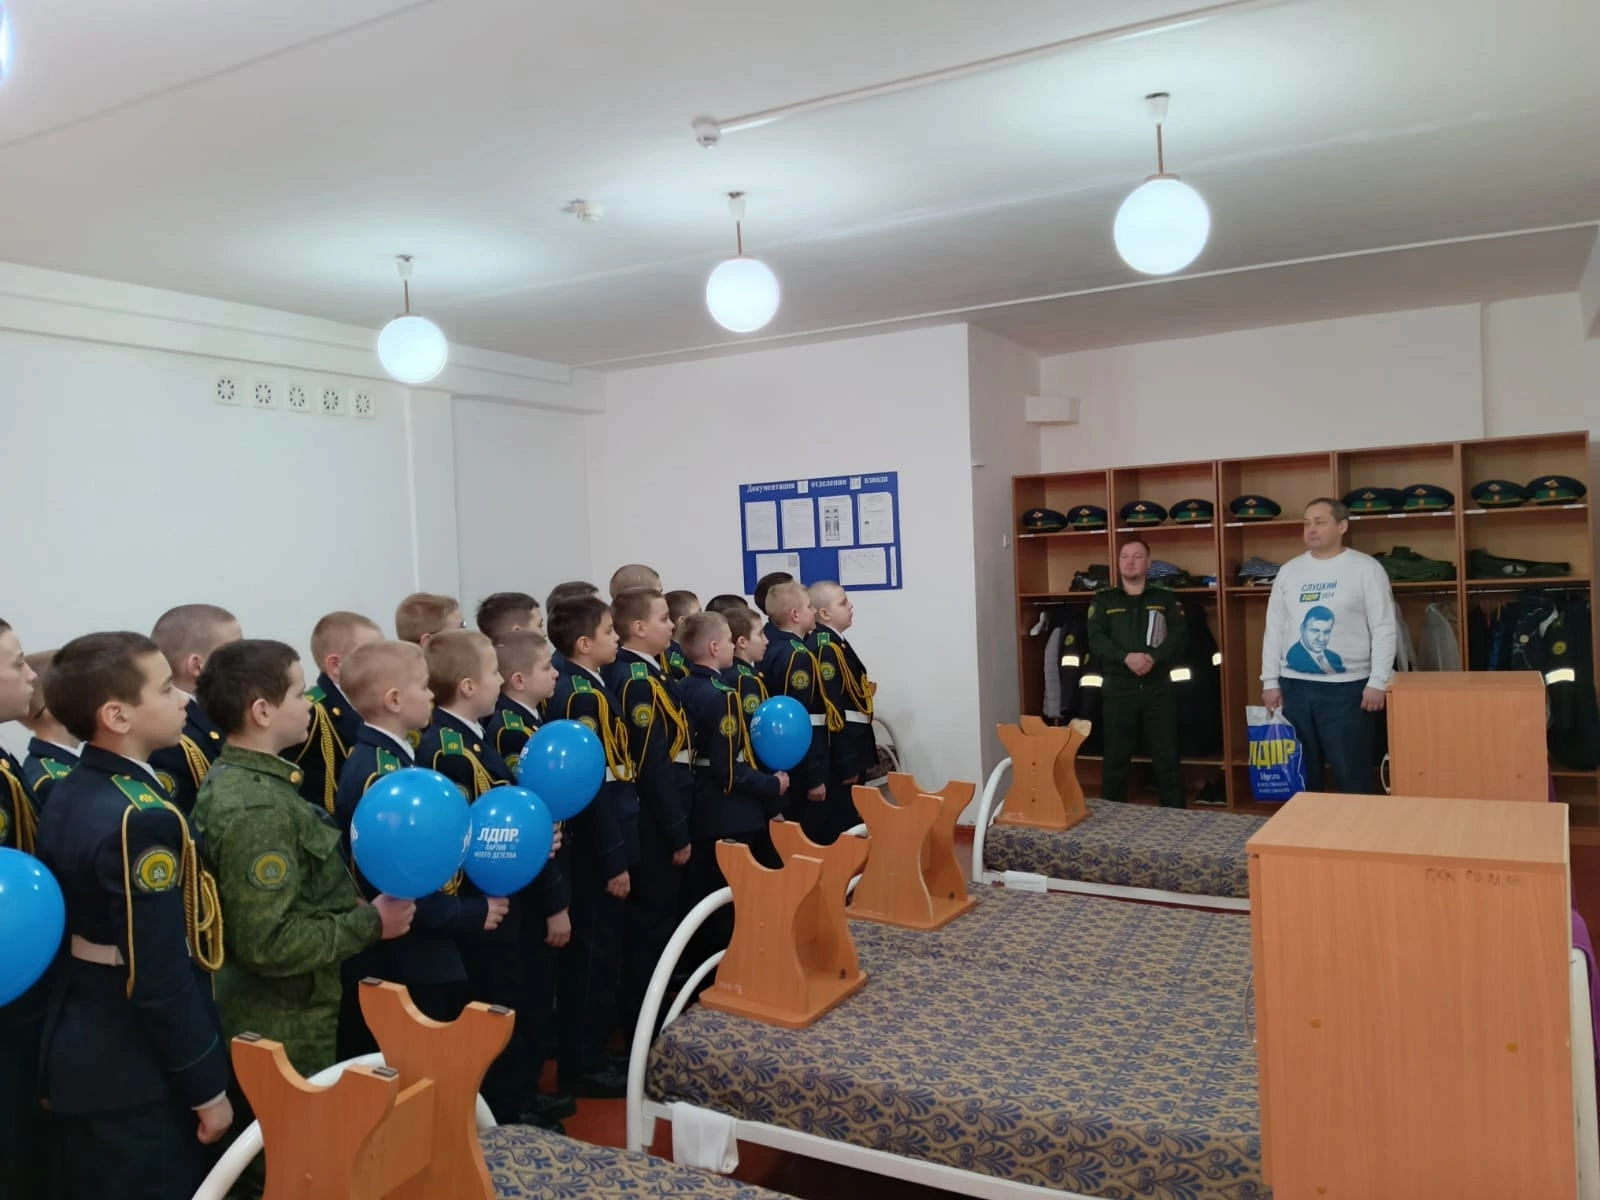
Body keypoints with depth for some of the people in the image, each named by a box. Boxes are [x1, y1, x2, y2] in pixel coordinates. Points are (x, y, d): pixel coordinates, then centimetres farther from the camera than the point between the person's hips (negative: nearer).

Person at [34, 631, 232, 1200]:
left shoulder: (66, 797, 3)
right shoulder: (142, 818, -26)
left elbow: (71, 926, 11)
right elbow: (161, 978, -25)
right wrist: (207, 1087, -14)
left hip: (79, 1054, 9)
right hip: (137, 1076, -9)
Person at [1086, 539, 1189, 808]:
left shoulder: (1166, 599, 10)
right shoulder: (1103, 600, 9)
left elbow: (1180, 636, -3)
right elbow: (1095, 640, -4)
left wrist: (1154, 657, -20)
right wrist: (1126, 657, -21)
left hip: (1159, 689, 0)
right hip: (1118, 690, 0)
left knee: (1167, 759, 2)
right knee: (1116, 760, 6)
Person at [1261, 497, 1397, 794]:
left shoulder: (1365, 568, -1)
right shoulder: (1289, 571, 10)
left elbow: (1383, 629, -4)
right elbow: (1274, 628, 12)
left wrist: (1378, 682, -11)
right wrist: (1270, 680, 7)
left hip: (1347, 687, -4)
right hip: (1294, 685, 4)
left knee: (1352, 775, 1)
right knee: (1300, 772, 10)